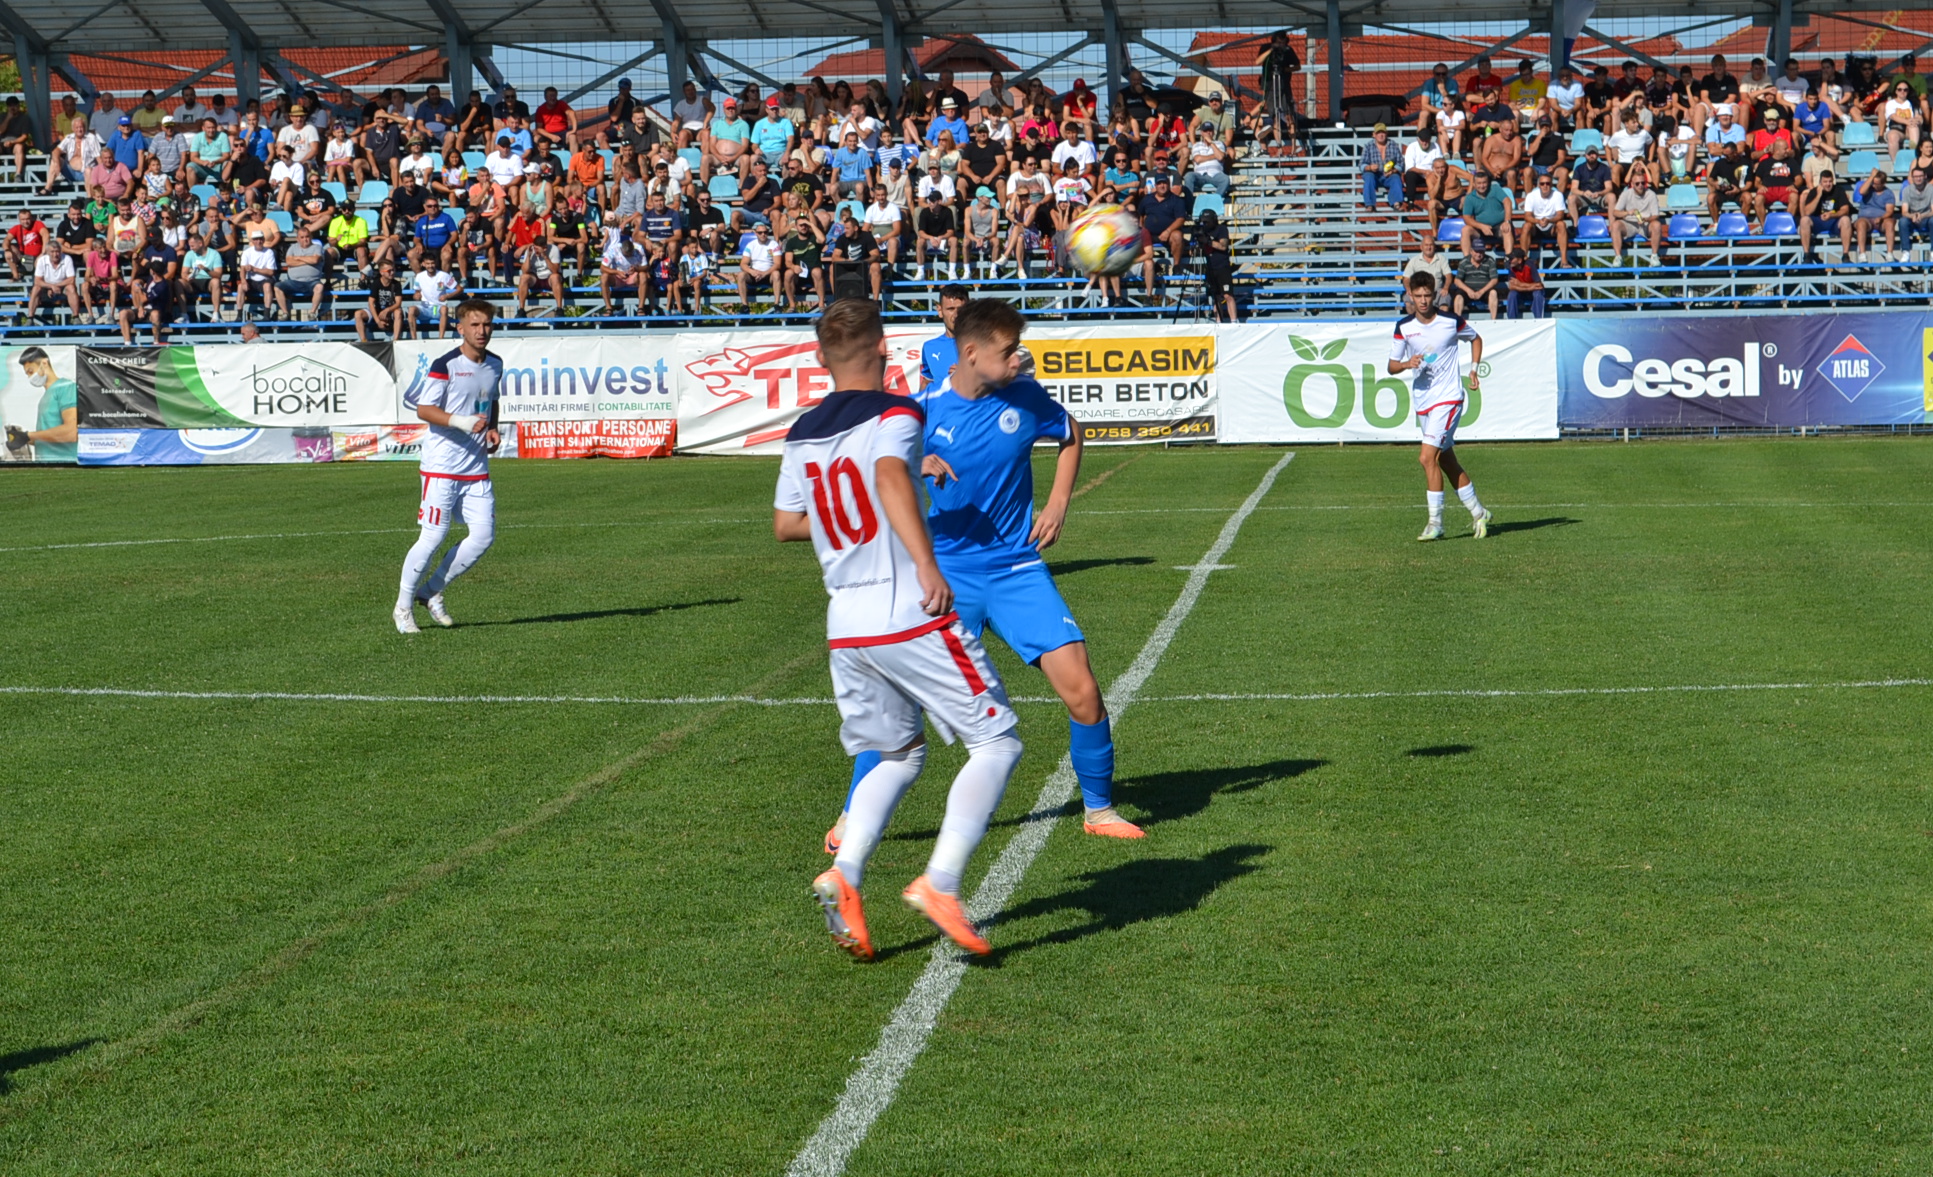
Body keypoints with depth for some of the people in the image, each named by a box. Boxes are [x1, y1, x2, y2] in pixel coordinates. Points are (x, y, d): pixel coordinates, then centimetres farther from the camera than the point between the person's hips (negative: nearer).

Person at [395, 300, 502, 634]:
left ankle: (431, 592, 16)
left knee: (484, 535, -1)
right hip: (441, 465, -6)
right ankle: (403, 607, 10)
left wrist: (492, 429, 9)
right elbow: (424, 410, -12)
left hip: (477, 467, 7)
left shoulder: (495, 365, 10)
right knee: (432, 537, -6)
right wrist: (463, 422, -24)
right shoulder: (445, 365, -11)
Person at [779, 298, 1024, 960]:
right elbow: (891, 476, -27)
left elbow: (784, 524, 19)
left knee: (898, 756, 20)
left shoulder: (802, 435, 12)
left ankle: (844, 875, -2)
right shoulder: (895, 413, -7)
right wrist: (926, 561, -36)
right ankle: (940, 884, -14)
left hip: (845, 626, 7)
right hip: (912, 617, -7)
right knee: (996, 743, 1)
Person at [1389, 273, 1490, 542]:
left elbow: (1476, 339, 13)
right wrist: (1406, 364, -17)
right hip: (1421, 401, 5)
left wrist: (1474, 368, 3)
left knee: (1428, 457, -17)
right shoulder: (1403, 327, -1)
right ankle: (1477, 512, 29)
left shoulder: (1452, 322, -8)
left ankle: (1435, 522, -11)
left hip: (1448, 398, -5)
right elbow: (1391, 366, 3)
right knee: (1447, 461, 13)